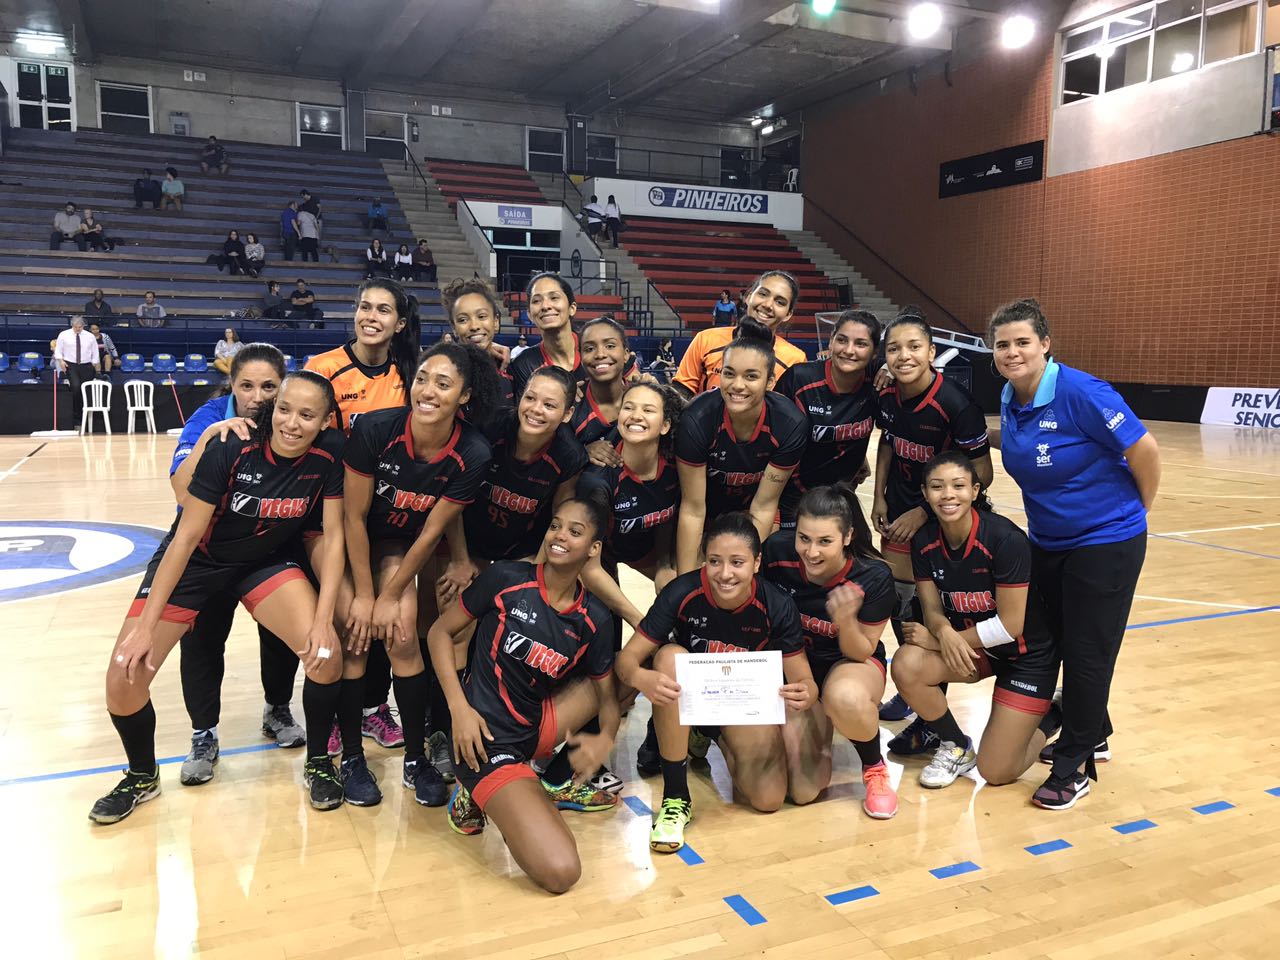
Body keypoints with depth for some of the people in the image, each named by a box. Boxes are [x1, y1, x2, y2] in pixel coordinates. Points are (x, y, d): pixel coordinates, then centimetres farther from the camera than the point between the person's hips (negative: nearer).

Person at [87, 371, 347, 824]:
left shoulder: (329, 453, -20)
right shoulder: (231, 447, -26)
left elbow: (333, 535, -12)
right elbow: (186, 537, -20)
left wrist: (323, 619, -21)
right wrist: (145, 625, -19)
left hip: (268, 562, 1)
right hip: (196, 561, -1)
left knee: (326, 654, -21)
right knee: (125, 676, -11)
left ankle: (318, 762, 6)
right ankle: (142, 777, 20)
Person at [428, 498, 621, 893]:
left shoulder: (593, 620, -1)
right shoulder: (506, 579, -11)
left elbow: (607, 696, 6)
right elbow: (440, 632, -3)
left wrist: (605, 739, -18)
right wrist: (459, 708, -14)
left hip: (537, 728, 6)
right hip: (487, 740, -6)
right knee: (560, 871, -21)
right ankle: (483, 796, 6)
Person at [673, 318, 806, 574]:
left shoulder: (791, 425, -28)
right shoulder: (697, 419, -32)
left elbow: (763, 507, -18)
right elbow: (692, 510, -24)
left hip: (749, 509, 1)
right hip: (708, 508, -1)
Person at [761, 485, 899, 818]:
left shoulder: (874, 577, -24)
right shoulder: (777, 551, -21)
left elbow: (861, 653, -13)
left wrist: (845, 621, -34)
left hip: (848, 664, -1)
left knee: (846, 698, -41)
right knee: (804, 791, -13)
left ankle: (874, 768, -7)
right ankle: (819, 727, 22)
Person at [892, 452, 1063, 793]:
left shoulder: (1006, 540, -27)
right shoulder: (924, 541, -11)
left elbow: (1010, 625, -23)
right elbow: (932, 608, -6)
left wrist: (936, 638, -22)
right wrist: (944, 631, -30)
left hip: (1027, 654, -4)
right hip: (968, 646, 5)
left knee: (996, 772, -8)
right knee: (906, 666, -26)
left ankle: (1050, 715, 23)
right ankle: (956, 746, 2)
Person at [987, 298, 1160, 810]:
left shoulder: (1080, 393, -22)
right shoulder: (1010, 399, -2)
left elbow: (1144, 451, -17)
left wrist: (1136, 513, -5)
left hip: (1105, 542, -7)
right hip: (1047, 542, 7)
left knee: (1087, 652, 0)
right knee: (1057, 643, 16)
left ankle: (1074, 764, 14)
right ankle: (1092, 735, 38)